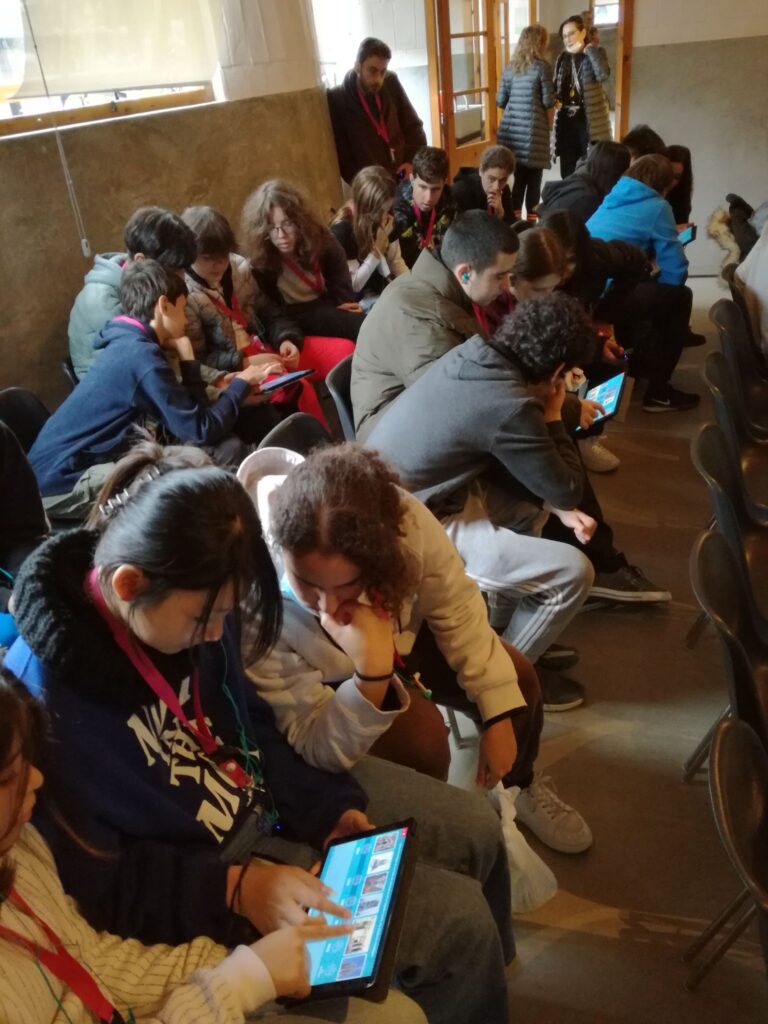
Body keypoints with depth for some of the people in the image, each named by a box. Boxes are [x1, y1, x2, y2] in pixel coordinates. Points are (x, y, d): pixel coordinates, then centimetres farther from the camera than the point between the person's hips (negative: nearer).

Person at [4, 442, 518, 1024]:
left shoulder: (189, 608, -13)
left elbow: (250, 721, 3)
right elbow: (99, 882, -21)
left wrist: (322, 803, -6)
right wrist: (235, 887, -27)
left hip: (270, 795, 7)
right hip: (211, 863, -6)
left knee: (476, 827, 12)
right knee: (459, 920, -10)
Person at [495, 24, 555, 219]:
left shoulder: (510, 67, 10)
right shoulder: (542, 66, -4)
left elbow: (500, 101, 11)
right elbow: (548, 102, -3)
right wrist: (548, 125, 12)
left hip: (511, 128, 5)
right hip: (533, 129, -5)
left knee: (518, 178, 11)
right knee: (533, 180, 2)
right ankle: (531, 222, 4)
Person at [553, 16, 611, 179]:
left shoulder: (595, 53, -3)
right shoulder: (563, 58, 11)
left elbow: (603, 74, -23)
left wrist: (588, 49, -19)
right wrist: (554, 98, -3)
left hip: (590, 121, -5)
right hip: (566, 121, 5)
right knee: (567, 173, 8)